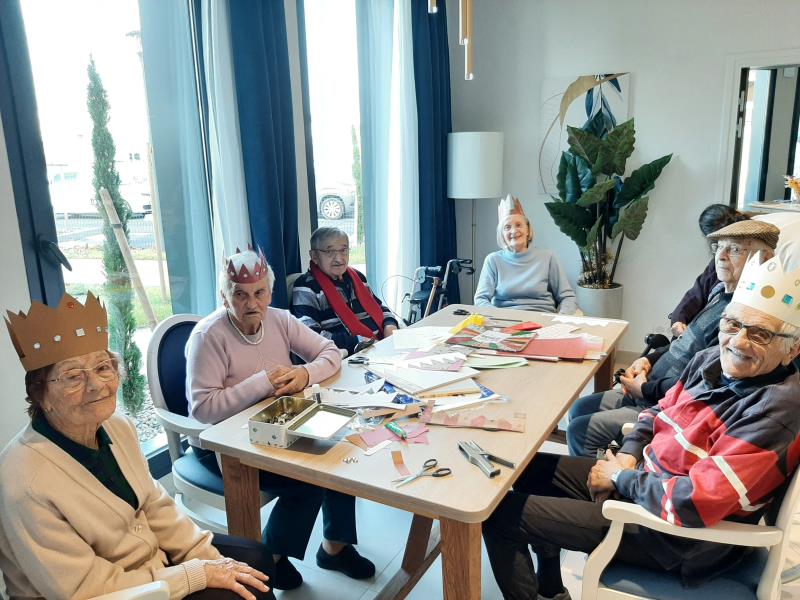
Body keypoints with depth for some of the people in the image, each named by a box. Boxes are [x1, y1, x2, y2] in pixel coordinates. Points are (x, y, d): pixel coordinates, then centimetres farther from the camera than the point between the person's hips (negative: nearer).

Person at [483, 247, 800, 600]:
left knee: (499, 513, -9)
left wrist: (622, 478, -16)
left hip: (677, 535, -8)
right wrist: (628, 454, -4)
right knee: (530, 468, 17)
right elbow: (661, 412, 14)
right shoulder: (714, 360, -2)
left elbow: (692, 504, -32)